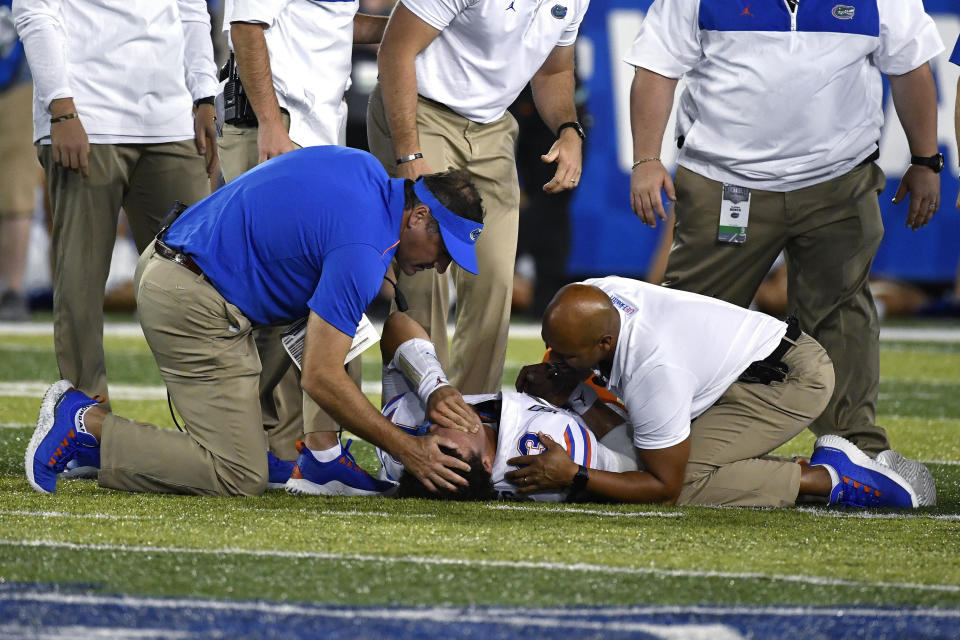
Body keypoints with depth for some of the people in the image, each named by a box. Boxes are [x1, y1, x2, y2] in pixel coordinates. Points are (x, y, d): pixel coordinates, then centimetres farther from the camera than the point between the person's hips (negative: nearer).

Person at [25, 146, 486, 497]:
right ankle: (87, 423, -7)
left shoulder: (365, 169, 8)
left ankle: (318, 451, 13)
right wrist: (407, 452, -14)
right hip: (194, 306, -11)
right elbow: (320, 380, -21)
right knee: (240, 479, -10)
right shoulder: (362, 249, -20)